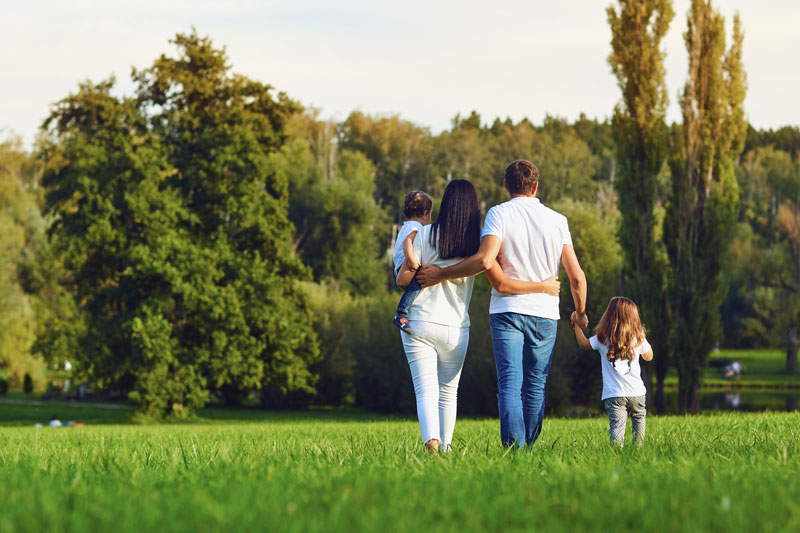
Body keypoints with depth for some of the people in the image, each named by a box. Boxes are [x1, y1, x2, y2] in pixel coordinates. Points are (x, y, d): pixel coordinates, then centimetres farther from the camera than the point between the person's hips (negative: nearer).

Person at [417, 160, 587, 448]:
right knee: (535, 387, 11)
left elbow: (485, 260, -18)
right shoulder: (557, 220, 5)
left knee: (509, 384, -7)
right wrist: (581, 313, 20)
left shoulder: (500, 213, -3)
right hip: (545, 314, 2)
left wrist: (441, 274, -8)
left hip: (507, 309, -2)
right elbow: (576, 277, 4)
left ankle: (514, 448, -22)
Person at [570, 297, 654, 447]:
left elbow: (583, 344, 17)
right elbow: (648, 357, 19)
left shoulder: (603, 339, -3)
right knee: (638, 418, 25)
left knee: (617, 426, -8)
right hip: (636, 393, 2)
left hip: (614, 395, -2)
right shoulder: (638, 338, 1)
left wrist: (576, 325, 31)